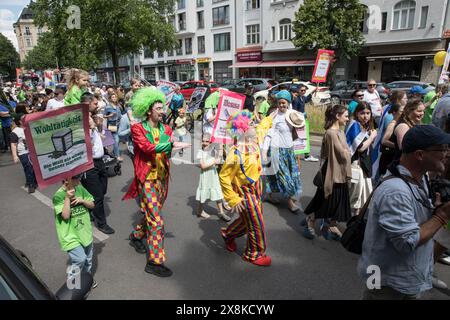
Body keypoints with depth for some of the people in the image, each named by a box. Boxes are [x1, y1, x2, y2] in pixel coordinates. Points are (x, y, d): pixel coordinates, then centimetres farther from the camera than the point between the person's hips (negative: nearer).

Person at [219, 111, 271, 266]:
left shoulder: (253, 141, -7)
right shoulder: (236, 152, -29)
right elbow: (224, 177, -25)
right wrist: (233, 199, -22)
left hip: (256, 188, 8)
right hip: (245, 192, -8)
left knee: (248, 219, 24)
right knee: (256, 224, 7)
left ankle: (228, 234, 49)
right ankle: (254, 254, 31)